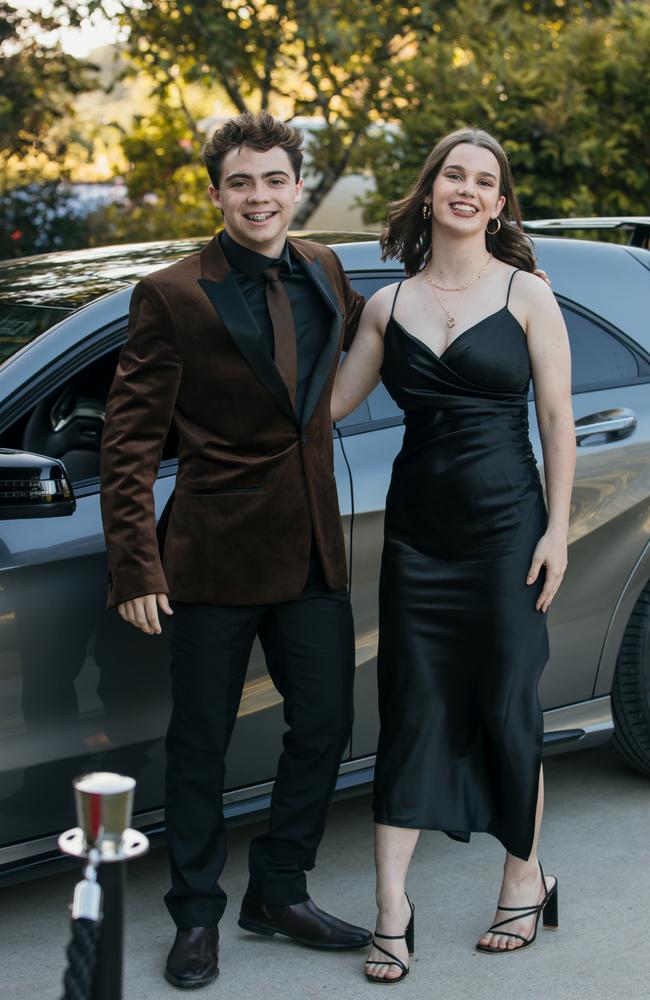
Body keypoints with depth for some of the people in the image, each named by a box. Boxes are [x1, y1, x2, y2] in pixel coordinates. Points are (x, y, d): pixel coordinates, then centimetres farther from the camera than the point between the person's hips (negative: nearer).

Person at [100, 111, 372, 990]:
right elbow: (128, 441, -9)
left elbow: (361, 343, 30)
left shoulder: (324, 272, 7)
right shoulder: (172, 297, -10)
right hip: (217, 554, -5)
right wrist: (135, 566, -15)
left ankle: (279, 893, 30)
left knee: (325, 724, 11)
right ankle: (197, 916, 23)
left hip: (313, 550, 5)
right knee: (200, 742, 6)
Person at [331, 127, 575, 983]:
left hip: (505, 525, -3)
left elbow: (557, 418, -1)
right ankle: (392, 907, 7)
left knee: (506, 705, 4)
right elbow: (328, 402, 9)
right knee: (413, 709, 3)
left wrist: (557, 529, -6)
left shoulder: (526, 294, 0)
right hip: (418, 527, 3)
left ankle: (526, 879, 23)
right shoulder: (389, 305, 8)